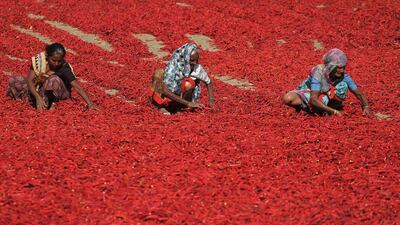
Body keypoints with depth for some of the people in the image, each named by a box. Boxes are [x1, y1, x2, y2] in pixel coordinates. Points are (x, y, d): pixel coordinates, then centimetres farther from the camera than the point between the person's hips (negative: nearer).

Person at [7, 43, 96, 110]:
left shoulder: (64, 68, -27)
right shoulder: (39, 59, -20)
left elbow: (78, 87, -33)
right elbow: (30, 80, -22)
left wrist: (90, 104, -46)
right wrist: (38, 97, -38)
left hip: (59, 93, -4)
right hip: (39, 88, 4)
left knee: (54, 80, -37)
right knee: (13, 81, -11)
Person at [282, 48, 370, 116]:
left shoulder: (343, 76, -21)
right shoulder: (318, 73, -34)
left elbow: (359, 93, -14)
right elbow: (314, 99, -41)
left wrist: (366, 107, -34)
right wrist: (333, 111, -46)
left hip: (325, 96, 4)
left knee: (343, 86, -25)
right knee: (287, 98, -35)